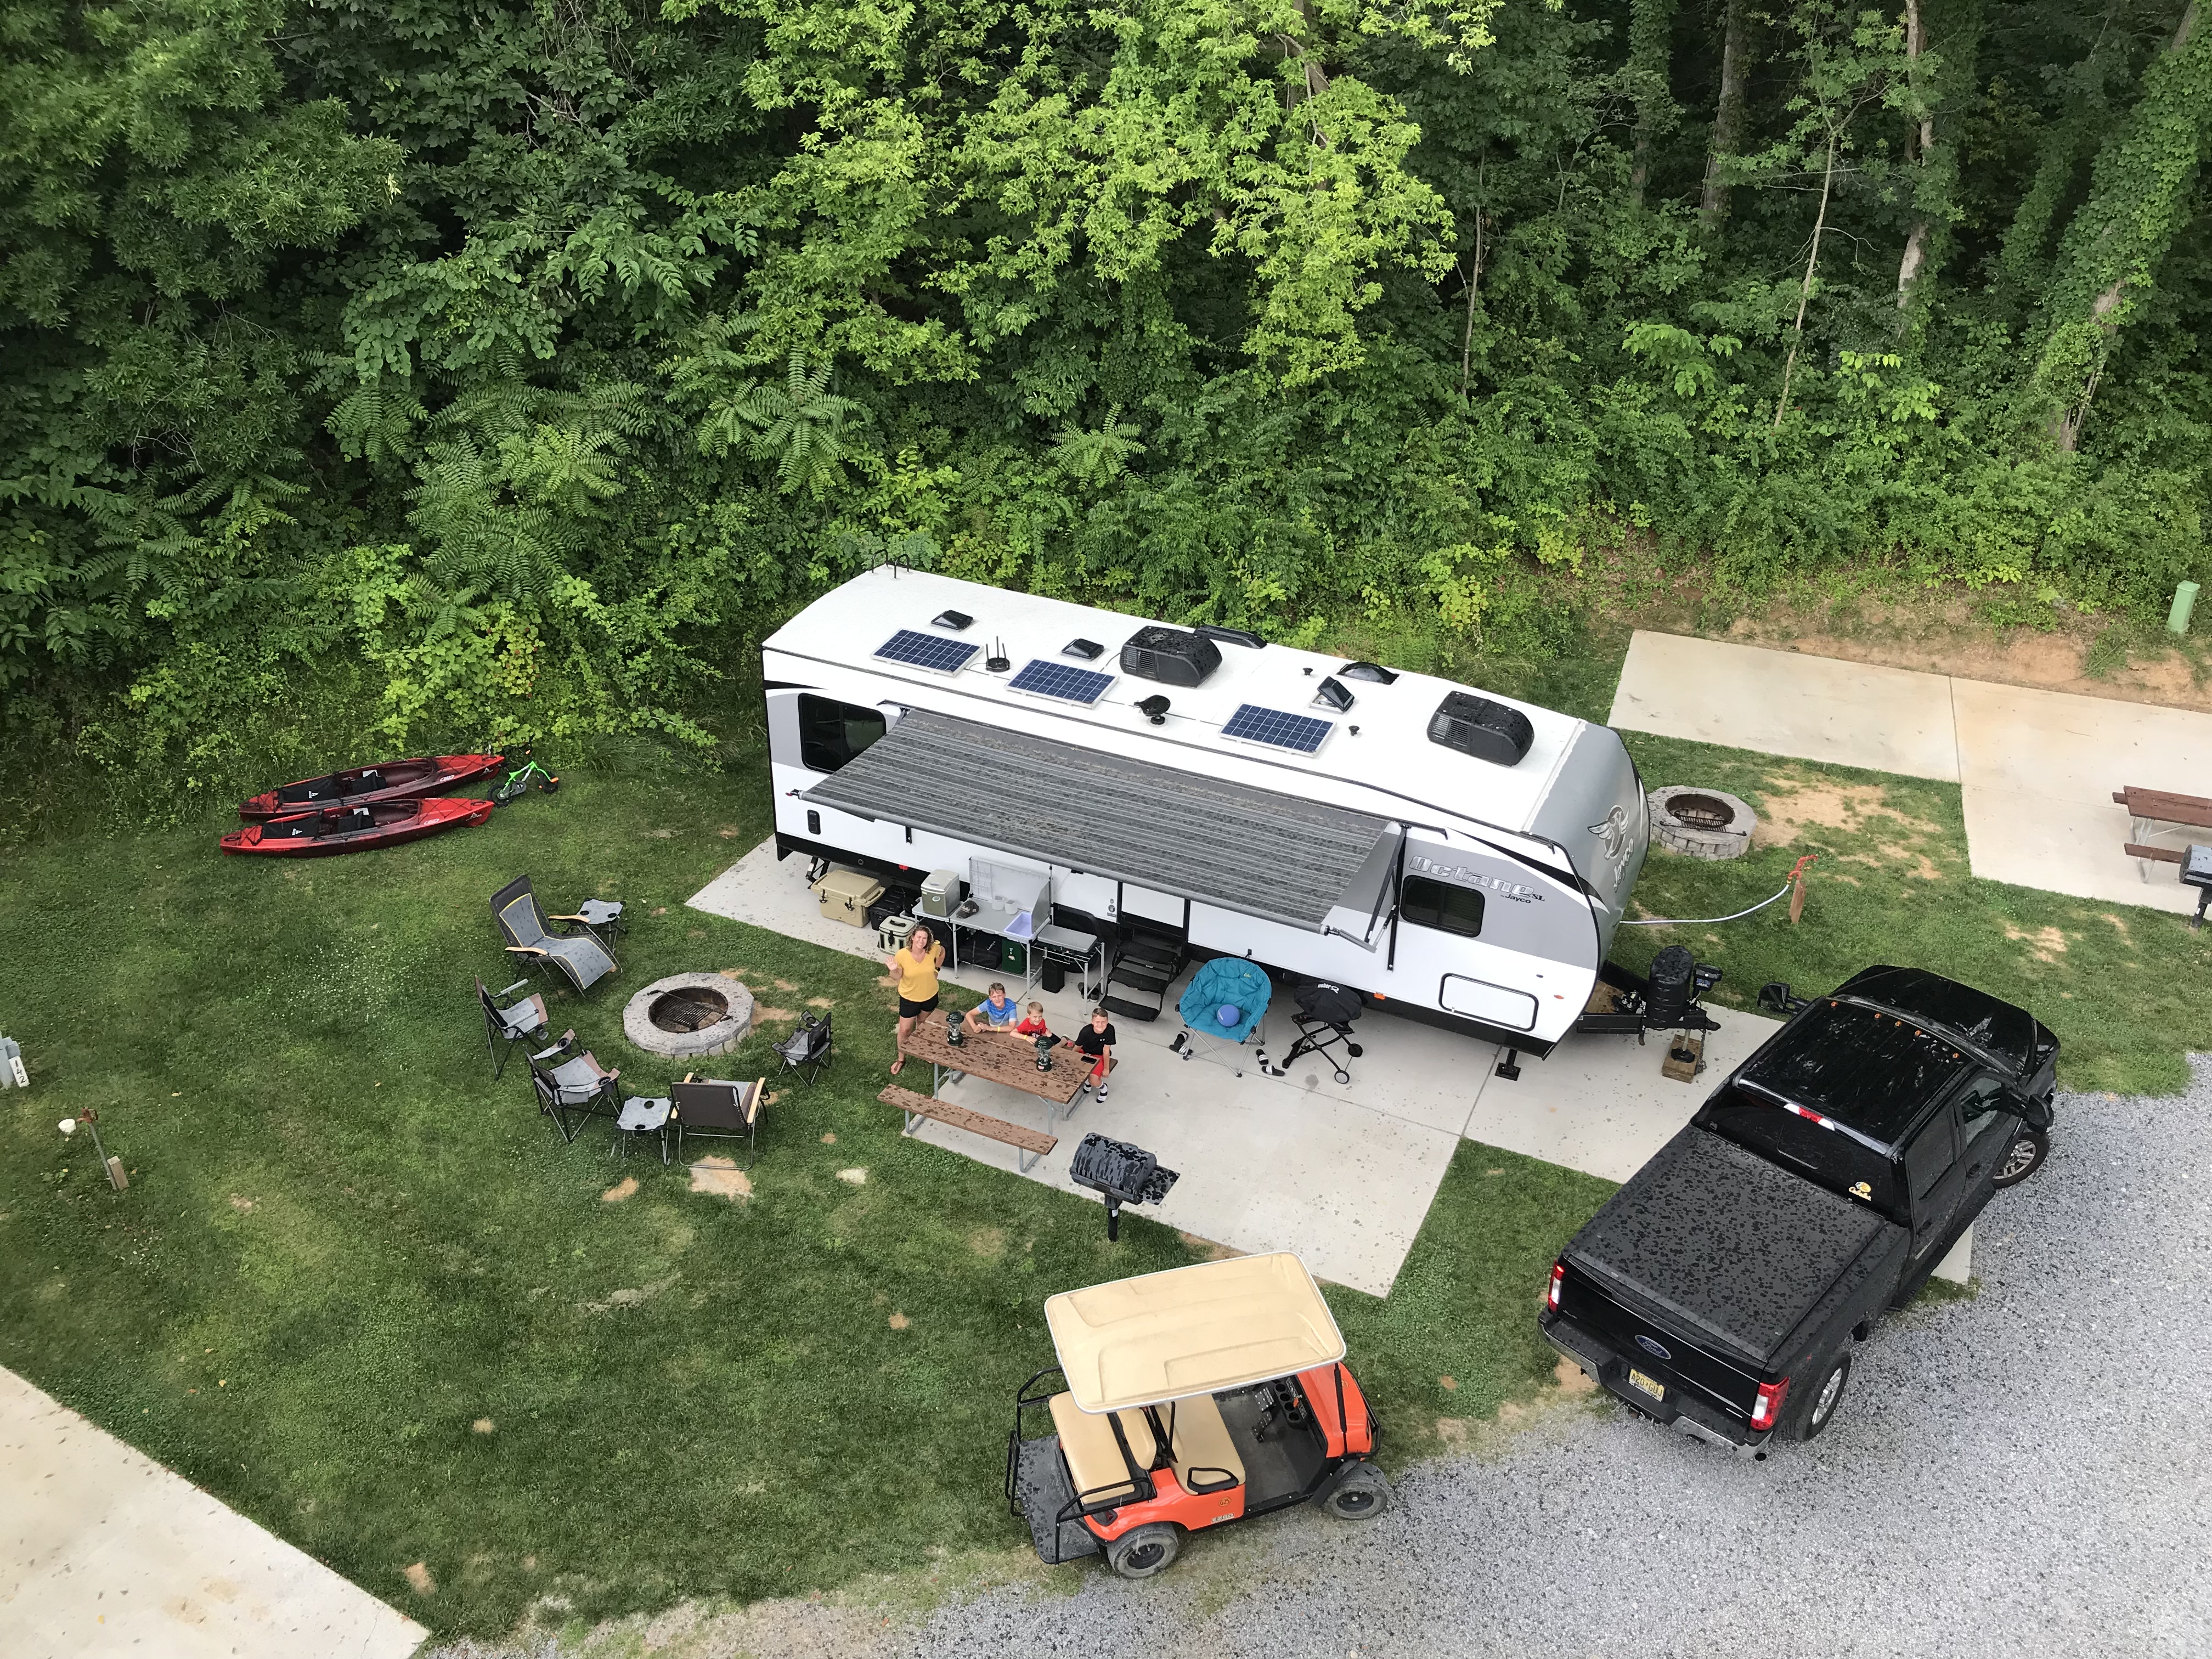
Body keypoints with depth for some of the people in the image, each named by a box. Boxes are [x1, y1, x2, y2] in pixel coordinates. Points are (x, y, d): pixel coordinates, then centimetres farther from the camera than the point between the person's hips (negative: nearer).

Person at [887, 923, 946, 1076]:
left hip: (930, 996, 2)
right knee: (905, 1030, 10)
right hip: (910, 998, -2)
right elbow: (898, 977, -16)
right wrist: (894, 970, -37)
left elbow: (942, 952, 4)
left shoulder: (933, 950, -22)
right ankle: (901, 1059, 33)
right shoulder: (902, 955, -28)